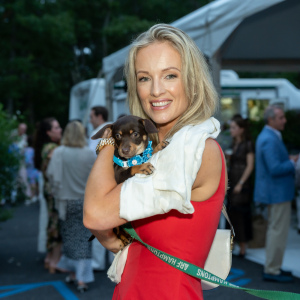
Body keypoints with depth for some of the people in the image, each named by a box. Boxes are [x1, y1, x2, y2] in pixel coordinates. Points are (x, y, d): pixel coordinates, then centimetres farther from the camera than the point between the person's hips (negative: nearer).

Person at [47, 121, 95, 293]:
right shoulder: (89, 153, -9)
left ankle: (73, 273, 23)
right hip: (85, 200, -1)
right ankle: (82, 278, -1)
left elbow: (51, 174, -9)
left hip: (66, 200, 1)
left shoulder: (59, 153, -9)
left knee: (70, 236, 15)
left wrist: (58, 192, 6)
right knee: (83, 238, 3)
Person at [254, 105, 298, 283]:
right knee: (278, 230, -4)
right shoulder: (270, 140, -21)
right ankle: (272, 270, 4)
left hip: (275, 191, 11)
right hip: (278, 192, -11)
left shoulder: (268, 136, 12)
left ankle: (272, 267, 28)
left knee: (275, 229, 18)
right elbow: (275, 169, -27)